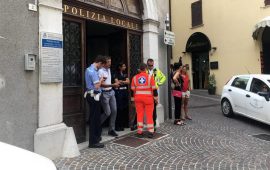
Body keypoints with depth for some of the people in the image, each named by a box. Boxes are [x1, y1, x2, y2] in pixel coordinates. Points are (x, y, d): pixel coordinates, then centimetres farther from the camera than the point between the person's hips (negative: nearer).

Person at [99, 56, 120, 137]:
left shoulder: (109, 69, 12)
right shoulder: (101, 71, -15)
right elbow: (101, 84, -19)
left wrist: (115, 84, 12)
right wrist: (113, 85, -21)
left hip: (111, 92, 8)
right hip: (104, 93, -8)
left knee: (114, 111, 5)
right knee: (108, 113, -4)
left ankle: (111, 129, 16)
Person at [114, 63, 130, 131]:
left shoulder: (125, 74, 17)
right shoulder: (116, 74, 0)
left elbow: (128, 82, 4)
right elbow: (117, 82, -10)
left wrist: (121, 81, -8)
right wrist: (124, 82, -4)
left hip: (125, 91, 6)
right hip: (119, 92, -6)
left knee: (125, 108, 6)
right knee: (119, 108, -7)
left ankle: (125, 124, 18)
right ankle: (118, 126, -3)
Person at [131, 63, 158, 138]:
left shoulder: (135, 77, 3)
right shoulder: (150, 77, -5)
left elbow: (132, 90, 5)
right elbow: (154, 89, -6)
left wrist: (133, 99, 13)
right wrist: (156, 98, 2)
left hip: (138, 98, 2)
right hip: (148, 98, -2)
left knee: (139, 114, 7)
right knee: (149, 115, 4)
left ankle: (139, 132, 9)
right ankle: (150, 132, 6)